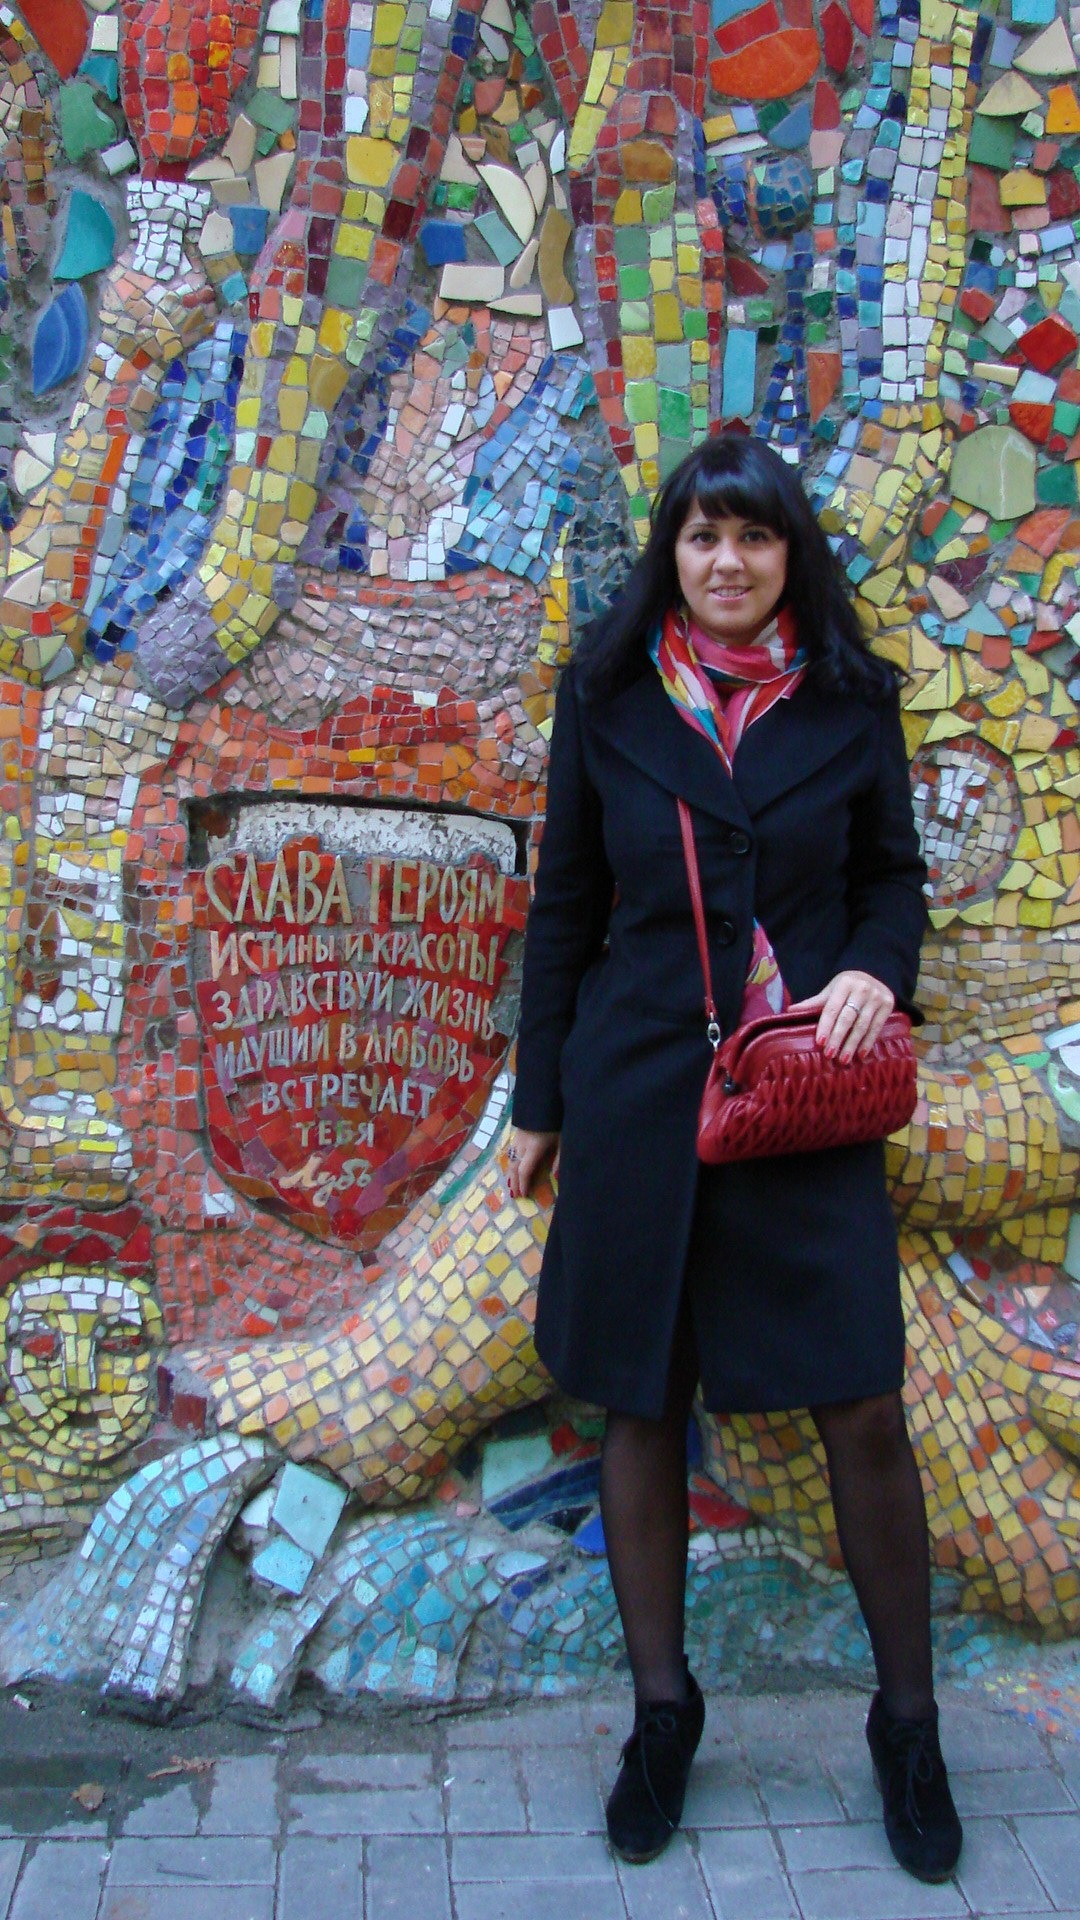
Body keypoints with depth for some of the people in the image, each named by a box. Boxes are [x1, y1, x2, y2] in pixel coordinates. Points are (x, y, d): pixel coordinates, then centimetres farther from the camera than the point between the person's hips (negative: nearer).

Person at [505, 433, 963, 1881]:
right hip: (637, 1091, 1)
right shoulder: (610, 698, 3)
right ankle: (662, 1712, 27)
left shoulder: (850, 700, 4)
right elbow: (564, 905, 7)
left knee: (863, 1407, 0)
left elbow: (895, 875, 12)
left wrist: (878, 966, -11)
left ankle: (908, 1724, 22)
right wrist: (538, 1103, 7)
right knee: (641, 1406, 8)